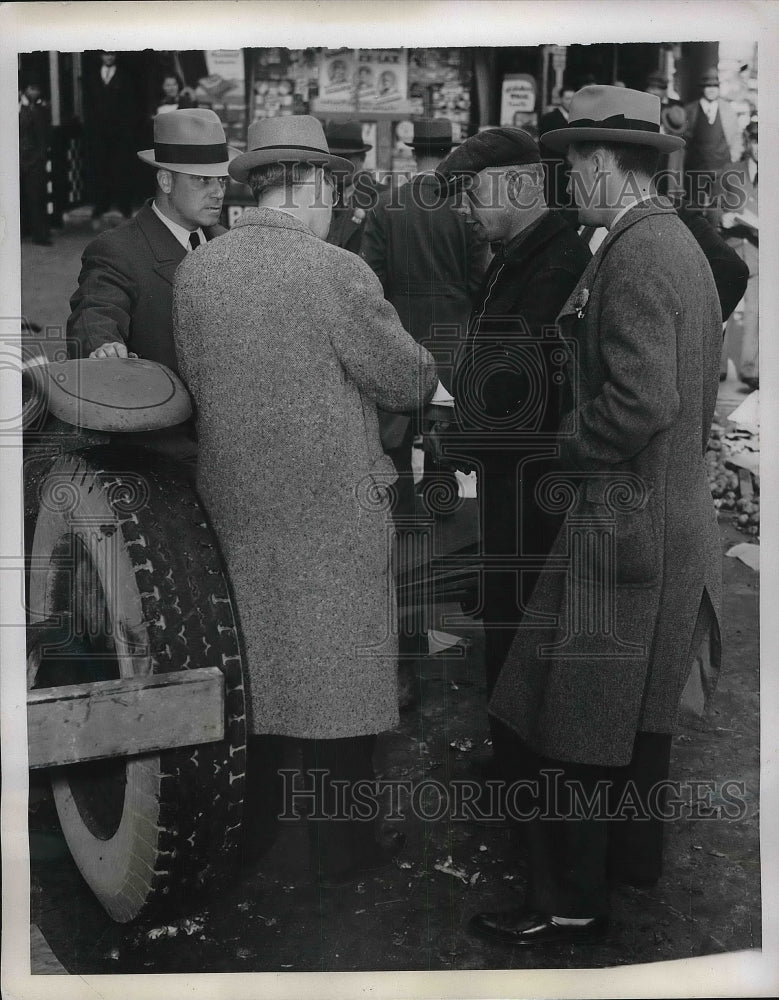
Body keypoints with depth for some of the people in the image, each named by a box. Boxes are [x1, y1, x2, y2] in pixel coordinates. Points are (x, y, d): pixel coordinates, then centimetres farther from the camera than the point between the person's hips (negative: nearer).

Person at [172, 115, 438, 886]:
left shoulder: (193, 272, -1)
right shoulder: (338, 273, -16)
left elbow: (197, 383, 8)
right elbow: (409, 383, -9)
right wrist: (416, 367, 13)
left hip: (233, 503, 5)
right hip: (331, 510, -5)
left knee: (246, 668, 19)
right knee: (341, 674, 9)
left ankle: (239, 829, 34)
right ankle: (339, 846, 21)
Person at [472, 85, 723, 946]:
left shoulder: (634, 258, -18)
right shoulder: (680, 245, 13)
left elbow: (644, 400, -27)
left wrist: (570, 444, -10)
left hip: (624, 523, -10)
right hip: (674, 511, 10)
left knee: (568, 720, 0)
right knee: (637, 705, 21)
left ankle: (569, 901, 11)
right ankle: (631, 852, 38)